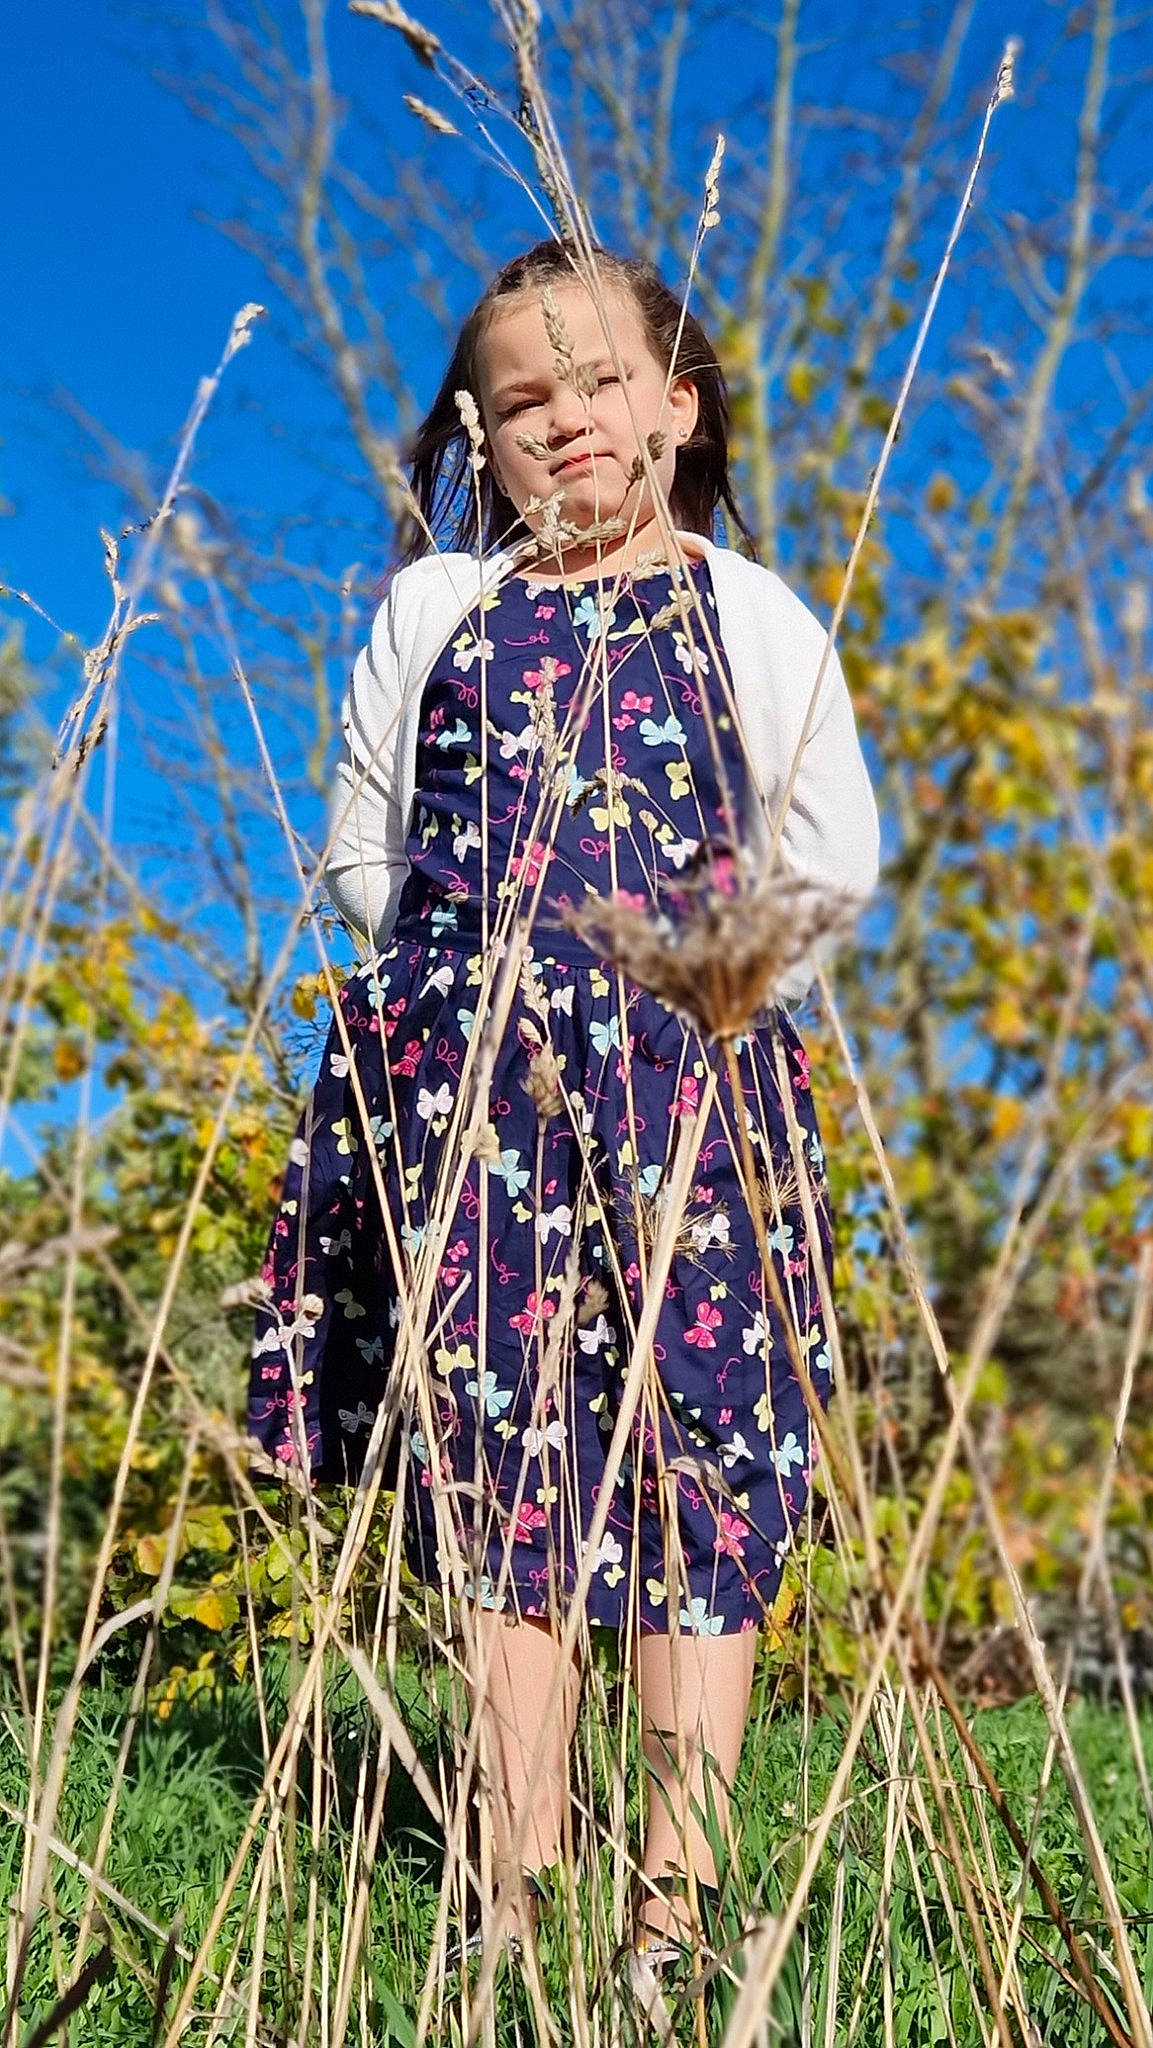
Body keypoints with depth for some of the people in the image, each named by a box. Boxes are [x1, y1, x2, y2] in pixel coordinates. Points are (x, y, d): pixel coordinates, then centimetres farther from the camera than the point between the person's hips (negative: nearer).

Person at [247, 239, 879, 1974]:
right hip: (472, 1080, 2)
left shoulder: (751, 615, 9)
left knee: (700, 1470, -2)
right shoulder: (431, 609, 14)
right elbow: (363, 843, 16)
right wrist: (470, 960, 7)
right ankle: (524, 1877, 14)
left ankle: (675, 1892, 8)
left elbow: (835, 854, 6)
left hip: (690, 1082, -1)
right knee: (496, 1463, 3)